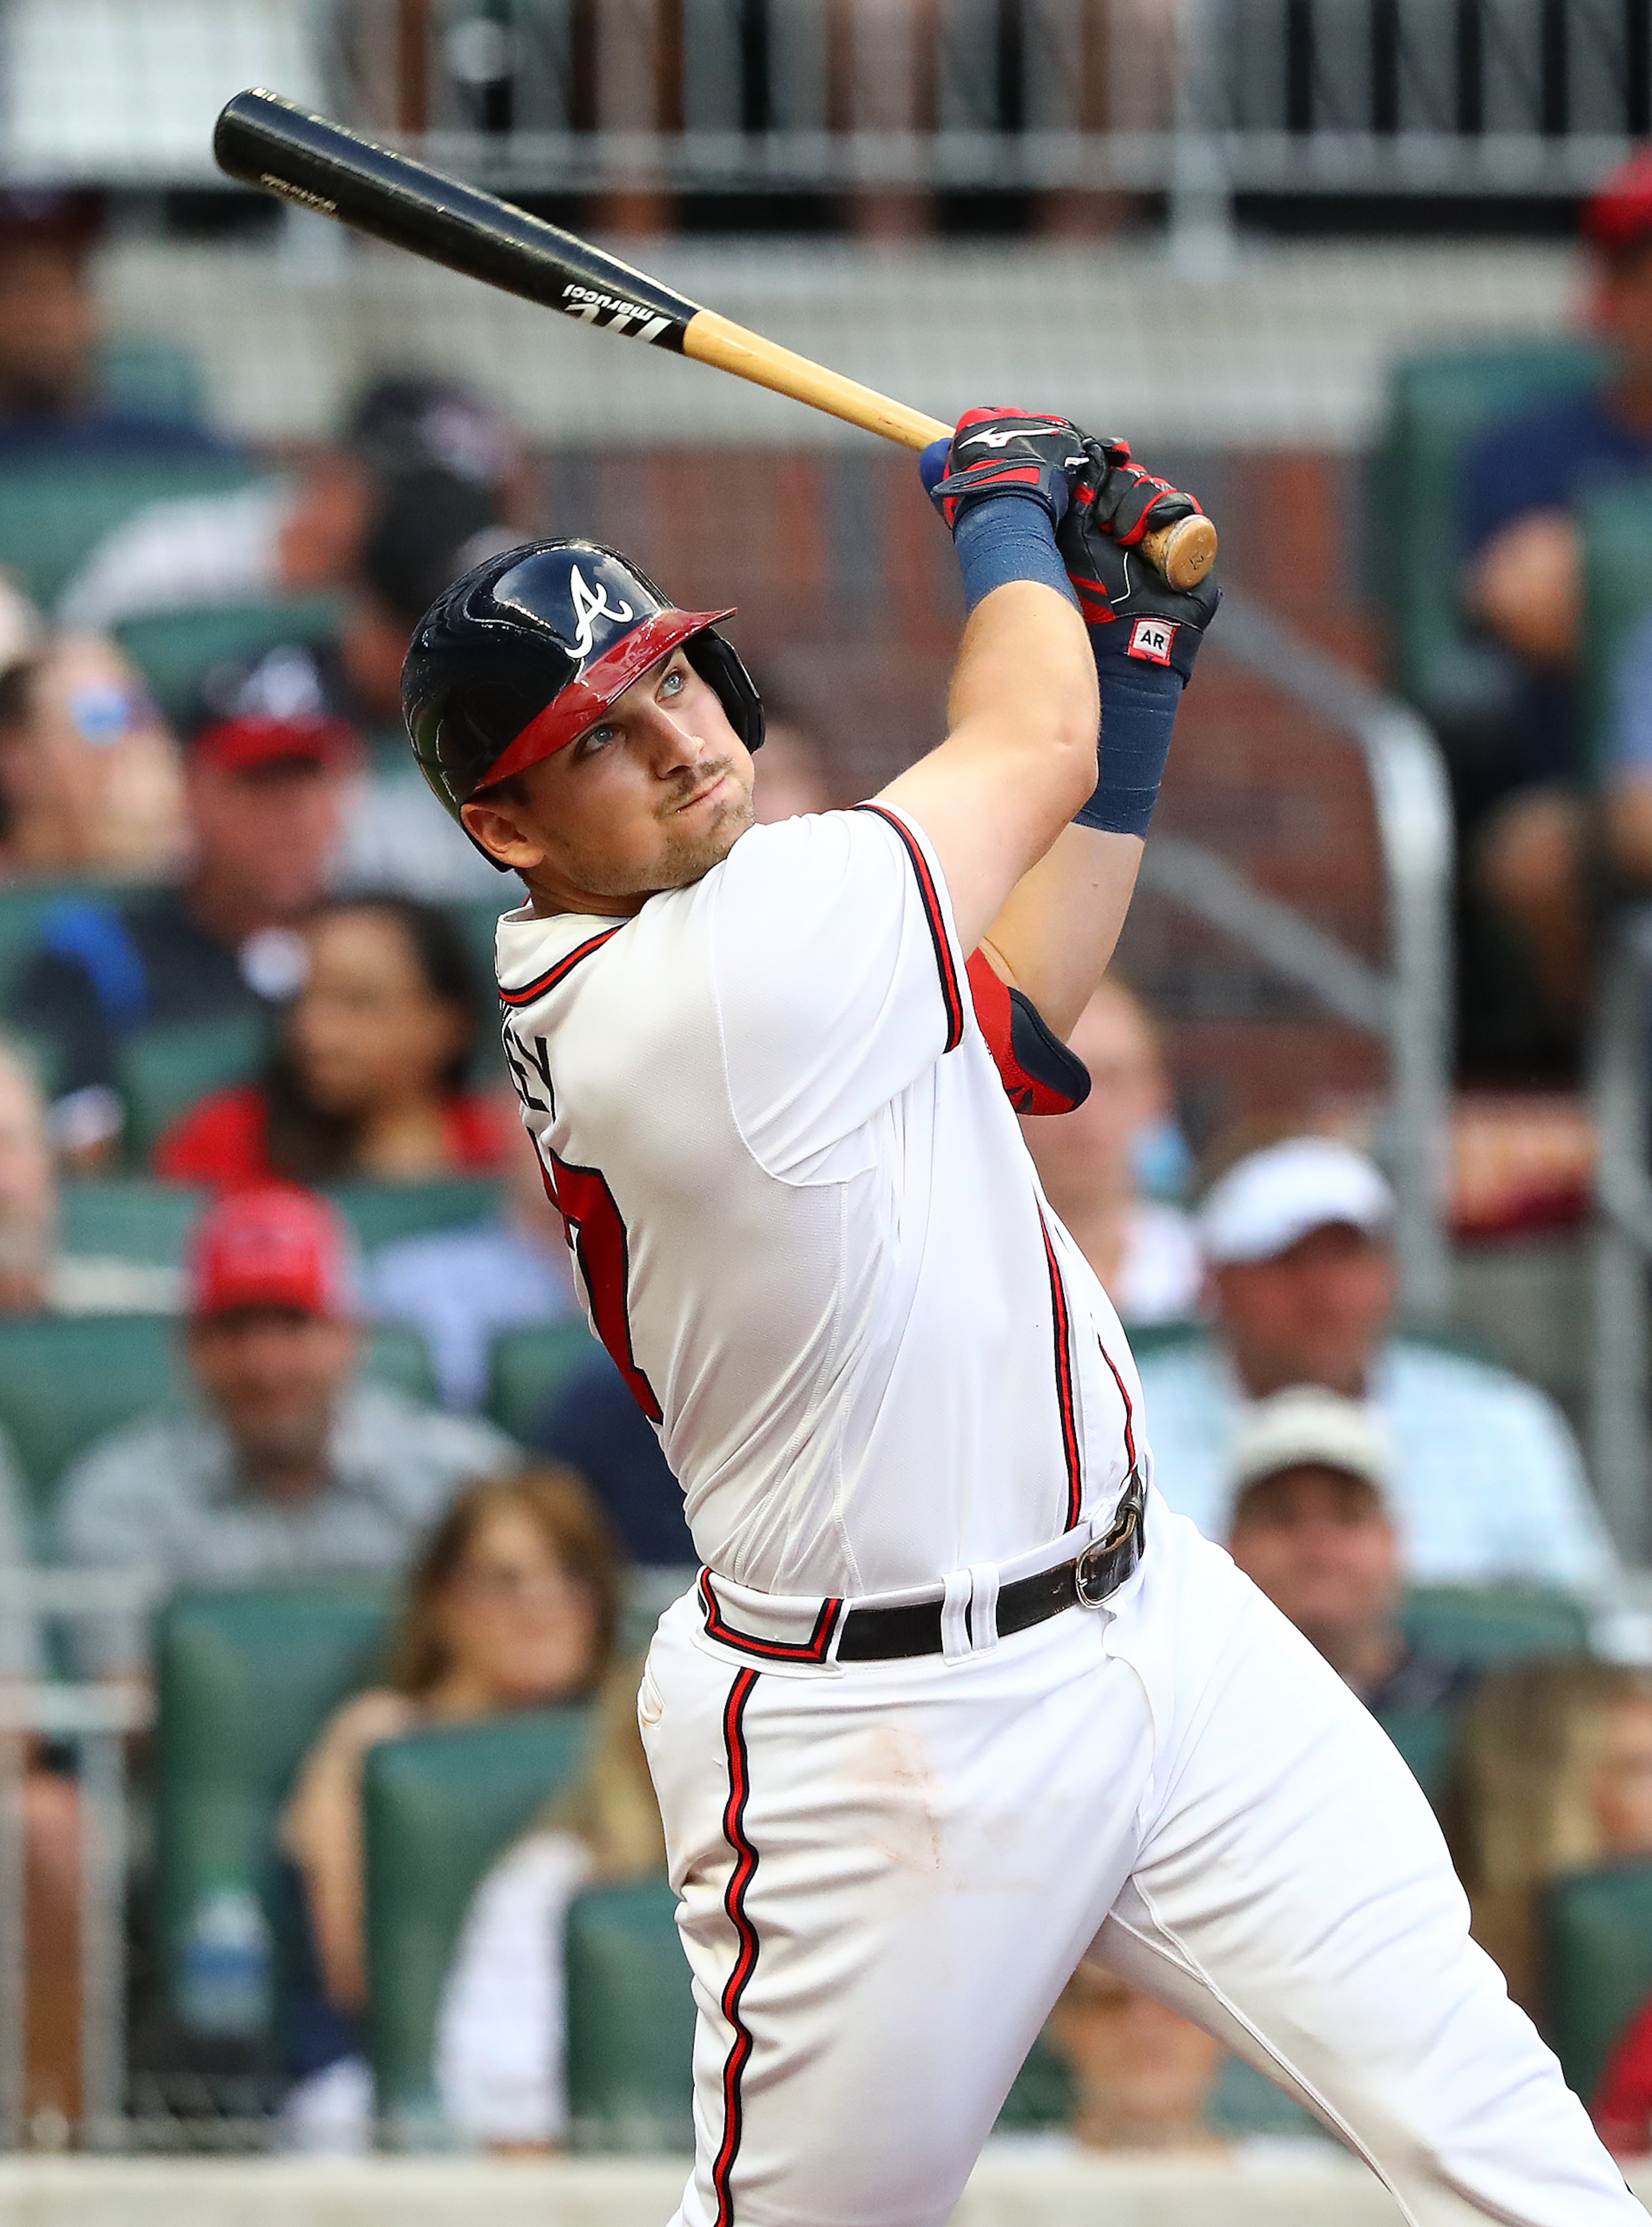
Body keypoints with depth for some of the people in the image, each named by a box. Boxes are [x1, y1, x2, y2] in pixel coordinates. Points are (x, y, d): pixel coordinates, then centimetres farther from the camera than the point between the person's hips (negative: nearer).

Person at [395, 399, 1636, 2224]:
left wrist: (1136, 660, 16)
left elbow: (1013, 1020, 20)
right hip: (889, 1749, -9)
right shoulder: (700, 989, -23)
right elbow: (1027, 745, -8)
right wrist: (1002, 504, 12)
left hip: (1158, 1630, 9)